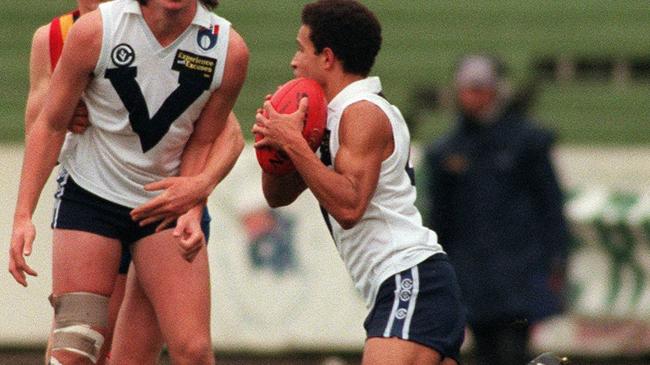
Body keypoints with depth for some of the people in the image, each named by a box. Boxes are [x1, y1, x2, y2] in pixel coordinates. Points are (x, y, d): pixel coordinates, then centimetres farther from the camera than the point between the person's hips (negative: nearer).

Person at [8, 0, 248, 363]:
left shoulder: (229, 49, -12)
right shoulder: (95, 30, -16)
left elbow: (201, 143, 2)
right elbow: (51, 125, -5)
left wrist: (192, 210, -13)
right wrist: (24, 214, -9)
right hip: (90, 194, -1)